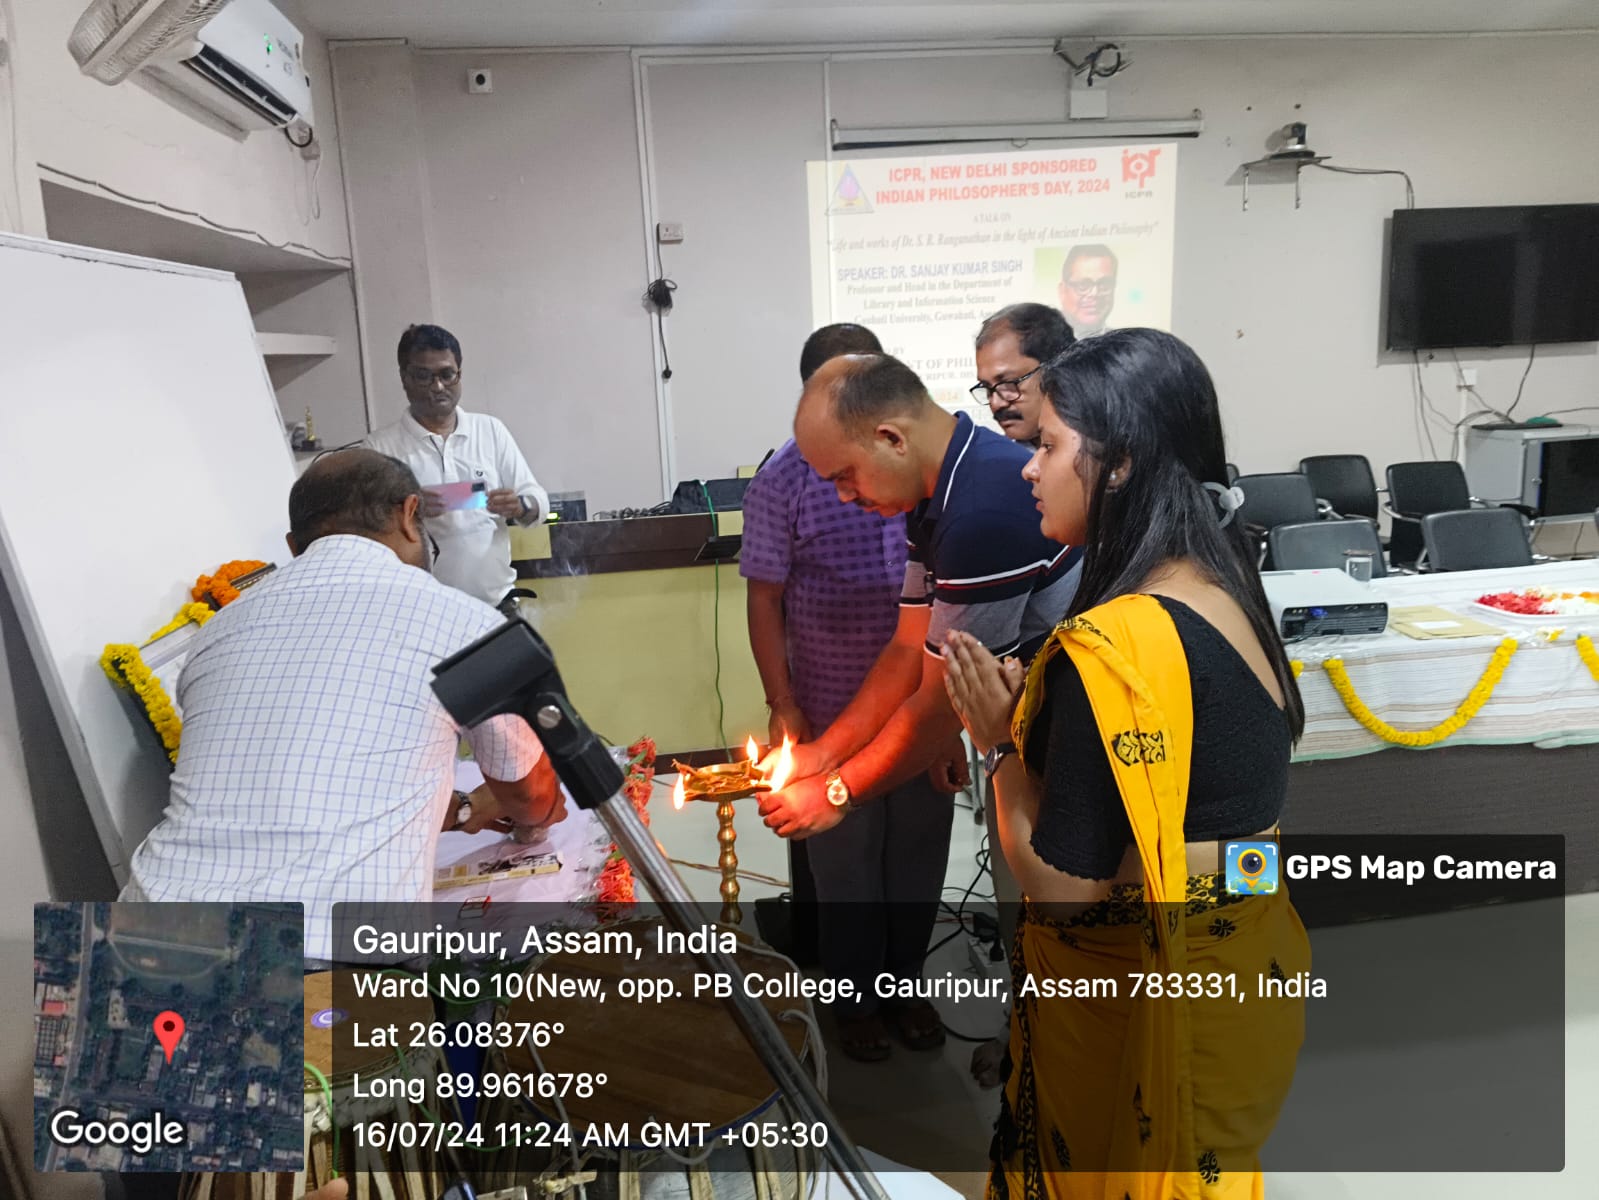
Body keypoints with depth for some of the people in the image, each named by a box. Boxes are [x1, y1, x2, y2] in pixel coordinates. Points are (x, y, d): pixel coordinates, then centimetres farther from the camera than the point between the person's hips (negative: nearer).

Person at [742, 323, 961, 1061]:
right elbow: (765, 598, -8)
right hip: (835, 710, -3)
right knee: (845, 861, 13)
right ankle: (855, 997, 35)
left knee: (919, 852, 16)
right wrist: (782, 704, -11)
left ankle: (904, 984, 39)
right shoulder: (783, 480, -11)